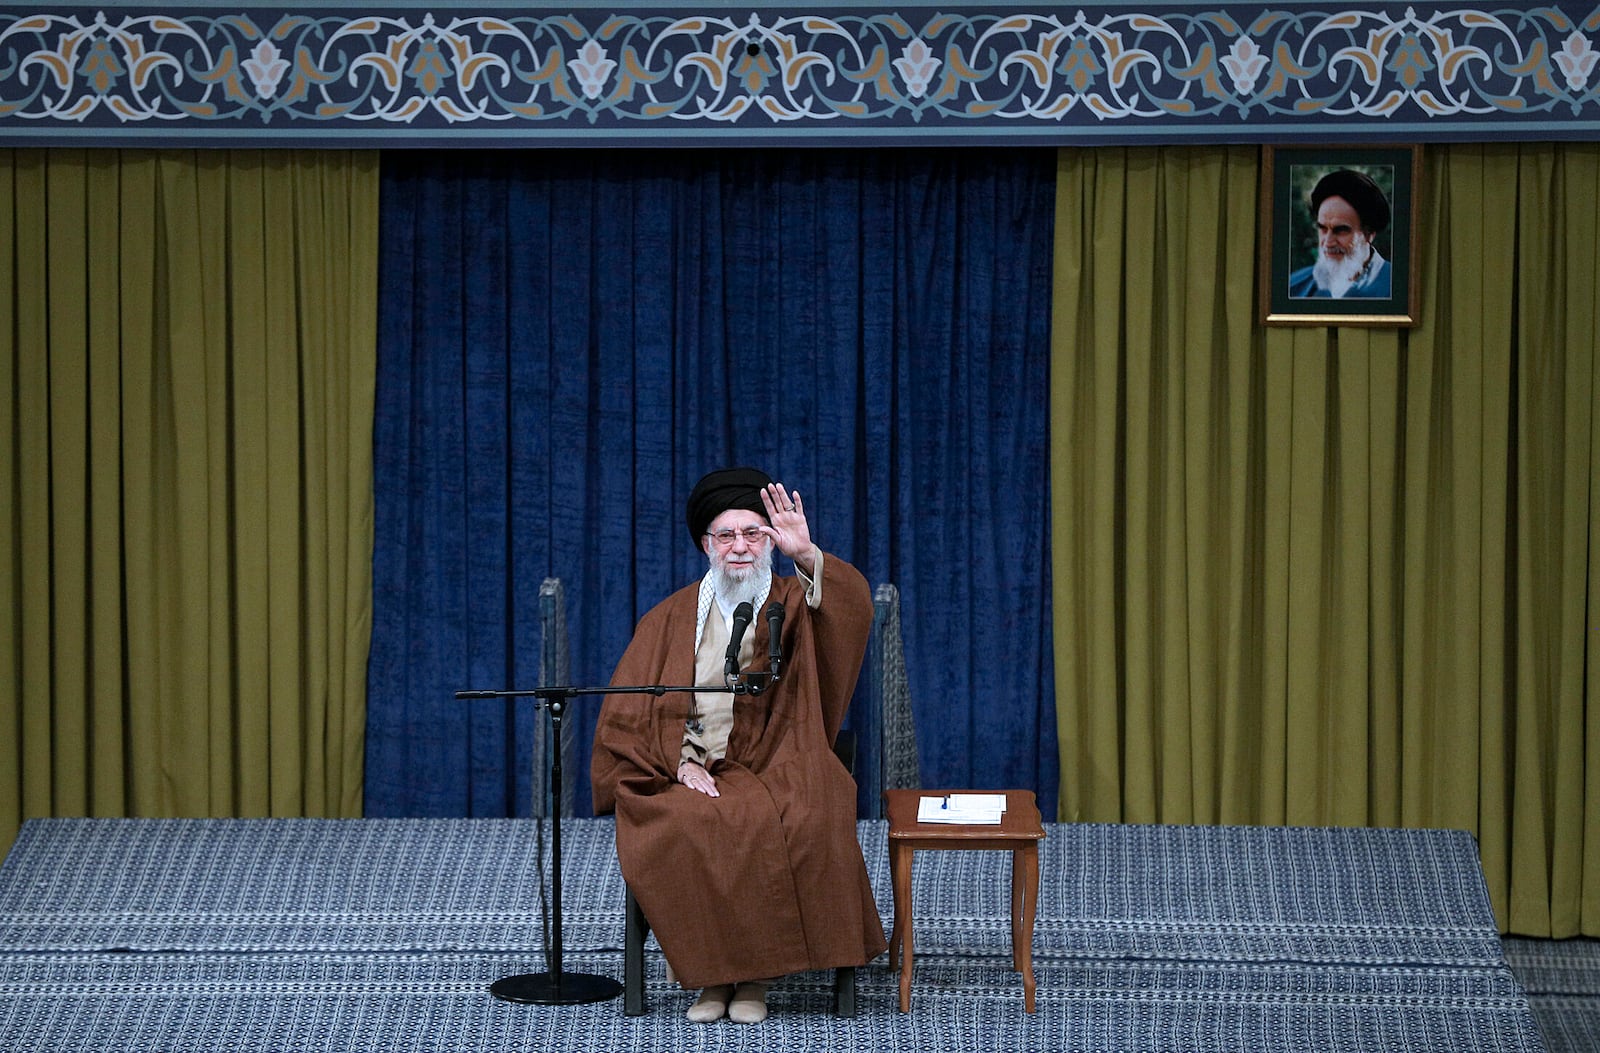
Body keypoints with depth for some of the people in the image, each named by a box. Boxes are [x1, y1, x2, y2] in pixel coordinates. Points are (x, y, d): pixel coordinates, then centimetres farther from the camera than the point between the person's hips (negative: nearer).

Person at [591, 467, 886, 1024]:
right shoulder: (673, 616, 14)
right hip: (690, 773, 1)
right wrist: (681, 762, -6)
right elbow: (632, 708, 10)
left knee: (794, 829, -35)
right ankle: (711, 976, -21)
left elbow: (851, 608, -13)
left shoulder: (794, 604, 10)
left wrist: (807, 556, -29)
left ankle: (755, 978, -21)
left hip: (773, 772, -1)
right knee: (679, 833, -34)